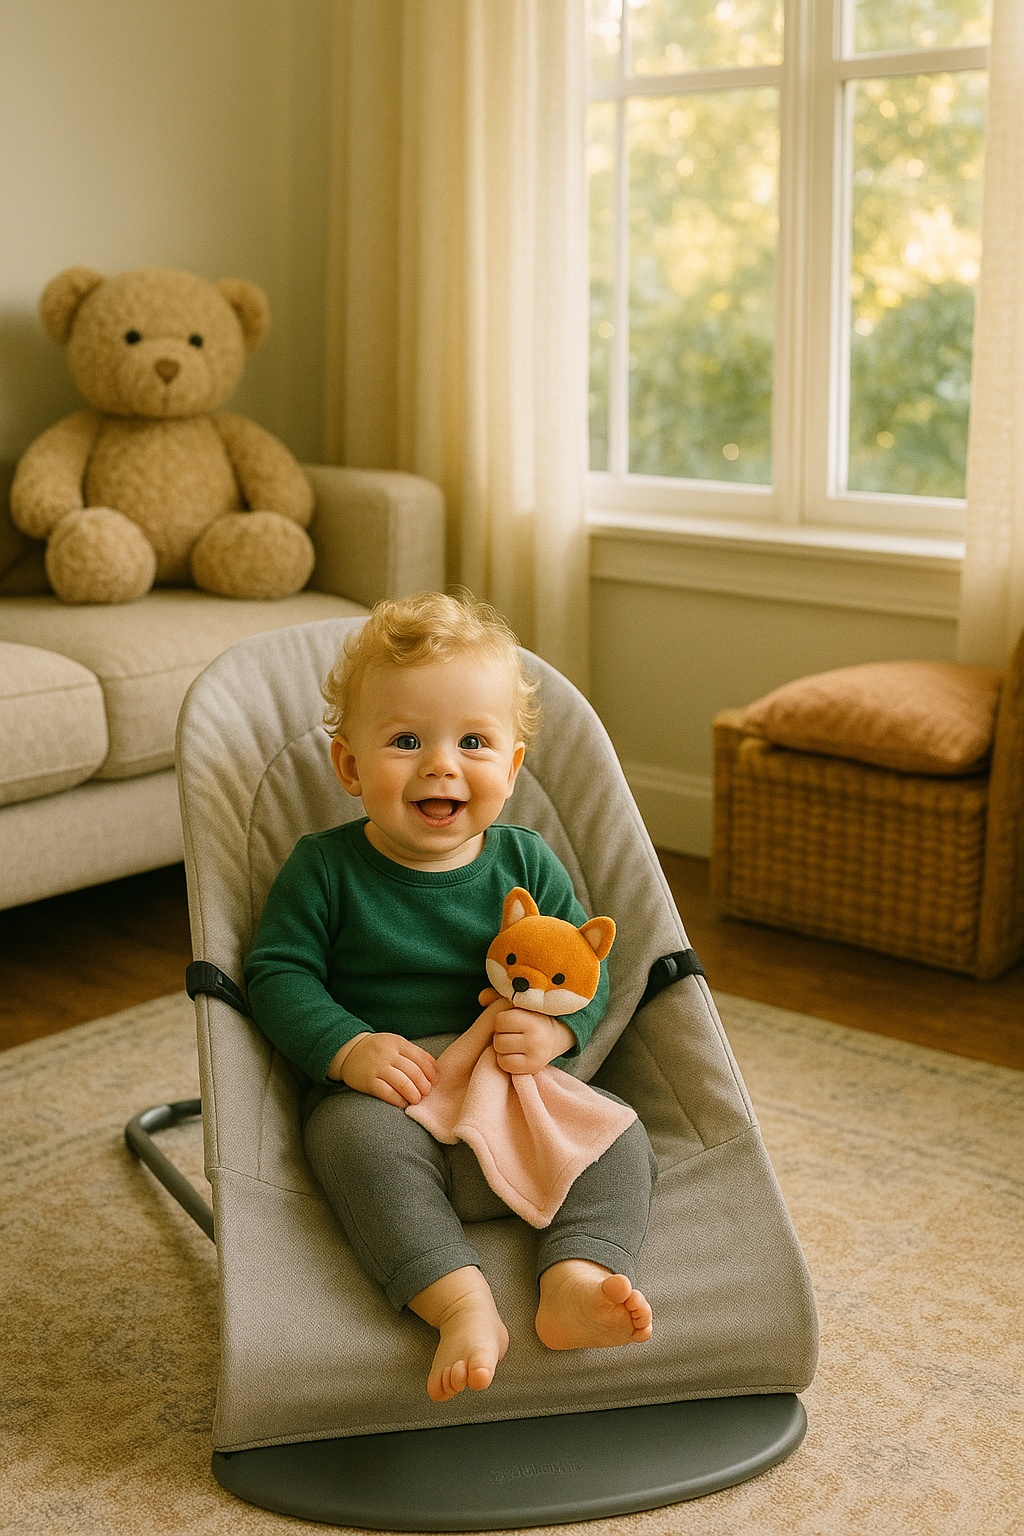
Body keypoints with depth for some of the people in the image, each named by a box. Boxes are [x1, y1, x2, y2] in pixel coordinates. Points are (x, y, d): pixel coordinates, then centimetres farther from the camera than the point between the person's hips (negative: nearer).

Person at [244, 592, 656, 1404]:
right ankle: (462, 1306, -43)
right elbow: (277, 973, -4)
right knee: (362, 1139, -35)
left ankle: (578, 1281, -35)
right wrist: (348, 1048, -21)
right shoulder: (325, 868, -1)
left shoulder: (526, 862, 5)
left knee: (619, 1136, -20)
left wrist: (556, 1028, -15)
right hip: (382, 1092, -2)